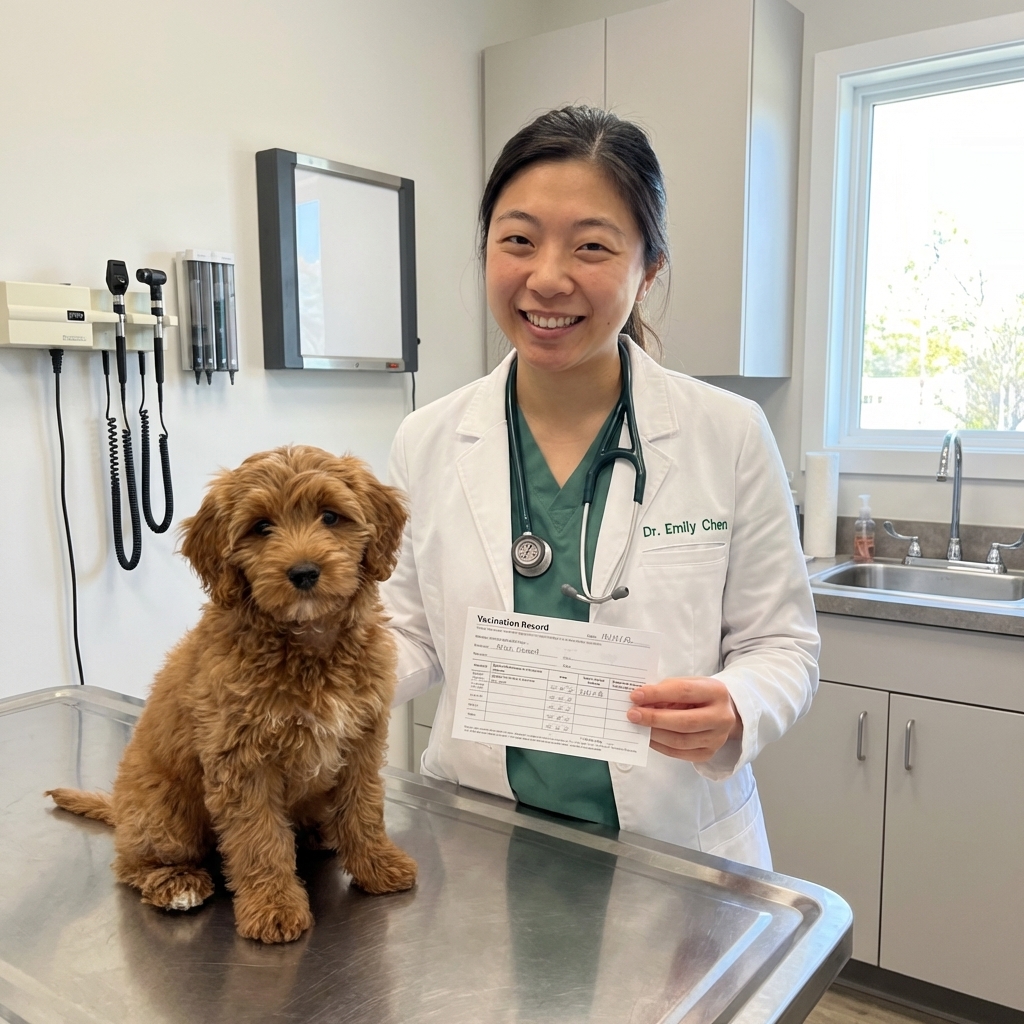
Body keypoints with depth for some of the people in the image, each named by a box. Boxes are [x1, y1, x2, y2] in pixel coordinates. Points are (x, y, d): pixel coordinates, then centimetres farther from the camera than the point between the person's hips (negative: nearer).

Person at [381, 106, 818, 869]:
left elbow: (783, 646, -4)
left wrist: (733, 713, -24)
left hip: (677, 840, -1)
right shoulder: (427, 444, -5)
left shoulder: (731, 436, -11)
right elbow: (415, 640, 4)